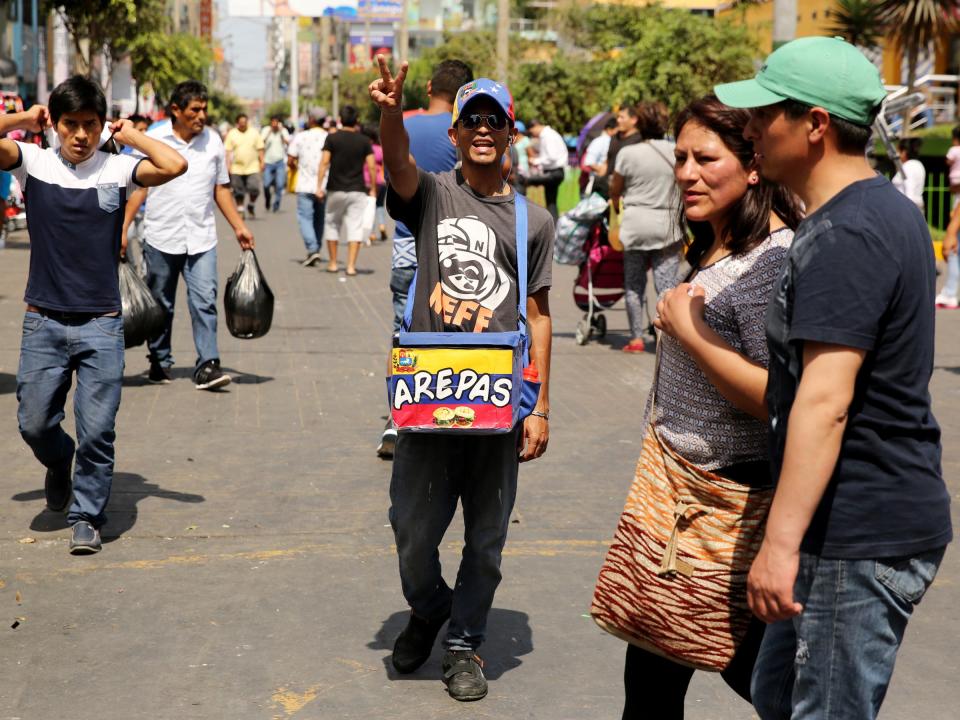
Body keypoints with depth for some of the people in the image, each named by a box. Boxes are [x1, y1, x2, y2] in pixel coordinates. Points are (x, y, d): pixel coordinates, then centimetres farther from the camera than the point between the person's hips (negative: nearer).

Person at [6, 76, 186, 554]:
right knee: (34, 424, 7)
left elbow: (175, 166, -18)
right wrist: (23, 118, -3)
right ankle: (60, 462, 40)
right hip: (43, 321, 1)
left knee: (97, 431, -3)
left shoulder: (117, 169, -1)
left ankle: (87, 518, 14)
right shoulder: (33, 162, 1)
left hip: (100, 325, -1)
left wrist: (130, 134, -6)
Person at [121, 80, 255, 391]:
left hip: (201, 239, 1)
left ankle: (207, 366, -11)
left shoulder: (213, 141, 6)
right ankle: (160, 363, 25)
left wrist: (239, 226, 9)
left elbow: (221, 188, 14)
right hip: (161, 239, -1)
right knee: (161, 305, 11)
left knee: (205, 301, -10)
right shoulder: (153, 140, -2)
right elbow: (137, 188, 1)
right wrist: (122, 228, -5)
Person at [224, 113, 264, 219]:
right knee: (239, 191, 3)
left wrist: (261, 162, 2)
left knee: (254, 188, -12)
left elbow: (260, 149, 8)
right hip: (237, 168, 0)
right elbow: (228, 151, 2)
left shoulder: (254, 132, 5)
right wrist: (228, 164, -6)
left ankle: (251, 205, 13)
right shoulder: (231, 134, 3)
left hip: (253, 167, 0)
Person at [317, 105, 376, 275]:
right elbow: (372, 166, -3)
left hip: (336, 190, 0)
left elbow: (324, 162, -10)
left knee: (332, 224, 15)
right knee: (355, 226, 1)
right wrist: (373, 188, 6)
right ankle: (351, 265, -5)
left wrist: (319, 185, -8)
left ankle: (333, 263, 18)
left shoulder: (332, 138, -3)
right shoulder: (364, 141, 0)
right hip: (357, 191, 0)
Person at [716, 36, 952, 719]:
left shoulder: (844, 235, -20)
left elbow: (825, 401, -27)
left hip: (860, 537, -11)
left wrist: (781, 542, -27)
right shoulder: (886, 208, 14)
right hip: (887, 516, 11)